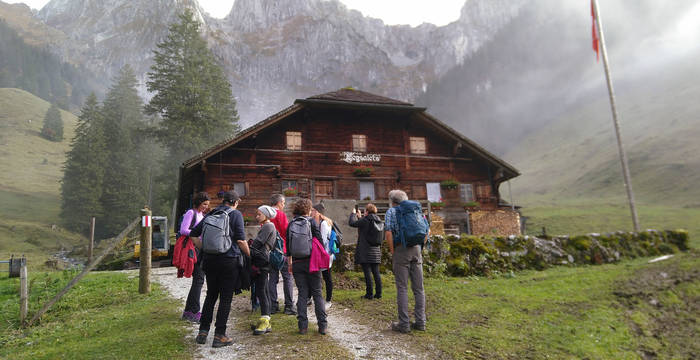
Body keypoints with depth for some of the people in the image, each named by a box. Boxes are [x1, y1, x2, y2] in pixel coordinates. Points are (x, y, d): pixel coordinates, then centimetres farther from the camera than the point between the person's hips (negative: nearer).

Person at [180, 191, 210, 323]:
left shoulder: (202, 215, 19)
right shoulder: (191, 213, -6)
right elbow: (183, 230, -16)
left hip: (201, 249, 9)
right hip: (193, 248, -9)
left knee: (198, 279, 10)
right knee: (198, 279, -11)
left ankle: (188, 311, 18)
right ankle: (194, 312, -7)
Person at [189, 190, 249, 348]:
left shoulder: (210, 215, 12)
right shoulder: (235, 214, -4)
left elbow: (194, 234, 13)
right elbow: (240, 240, -11)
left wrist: (204, 249, 17)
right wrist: (249, 255, 0)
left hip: (210, 260, 5)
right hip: (229, 261, -5)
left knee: (211, 296, 17)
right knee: (226, 298, 3)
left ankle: (203, 332, 21)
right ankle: (219, 335, 5)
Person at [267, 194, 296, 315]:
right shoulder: (281, 214, -9)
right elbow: (286, 232, -12)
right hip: (282, 250, -6)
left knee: (272, 278, 10)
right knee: (287, 277, 0)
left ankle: (273, 306, 11)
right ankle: (289, 306, -1)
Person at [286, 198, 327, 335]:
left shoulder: (291, 225, 5)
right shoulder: (311, 222, -4)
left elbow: (288, 246, 8)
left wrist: (289, 262, 16)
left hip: (297, 263, 3)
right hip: (311, 261, -3)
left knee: (302, 294, 9)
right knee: (317, 293, 5)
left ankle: (302, 326, 8)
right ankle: (322, 325, 5)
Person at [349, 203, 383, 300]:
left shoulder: (365, 220, -13)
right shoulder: (378, 221, 9)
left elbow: (351, 223, -5)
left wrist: (353, 213, 11)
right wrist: (359, 217, 27)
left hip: (365, 251, -6)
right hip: (376, 251, 7)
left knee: (367, 273, -2)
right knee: (376, 273, 10)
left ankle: (369, 294, 1)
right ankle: (378, 293, 13)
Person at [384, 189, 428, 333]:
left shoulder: (391, 211, 3)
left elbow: (388, 232, -10)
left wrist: (392, 252, -4)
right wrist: (420, 247, 15)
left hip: (401, 250, -4)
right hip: (416, 249, 5)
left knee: (402, 288, -1)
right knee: (418, 288, 9)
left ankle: (404, 324, 2)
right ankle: (420, 322, 13)